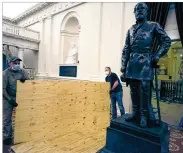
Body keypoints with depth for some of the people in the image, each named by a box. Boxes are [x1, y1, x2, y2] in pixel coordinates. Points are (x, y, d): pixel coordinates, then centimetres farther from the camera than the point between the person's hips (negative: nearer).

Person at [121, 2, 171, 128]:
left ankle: (145, 116, 8)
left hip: (145, 63, -4)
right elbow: (126, 50, 13)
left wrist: (156, 56, -4)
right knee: (134, 90, 6)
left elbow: (166, 41, 8)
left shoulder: (153, 26, 10)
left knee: (144, 90, -6)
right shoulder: (130, 30, 17)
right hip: (132, 63, 4)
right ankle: (136, 114, 18)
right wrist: (124, 66, 6)